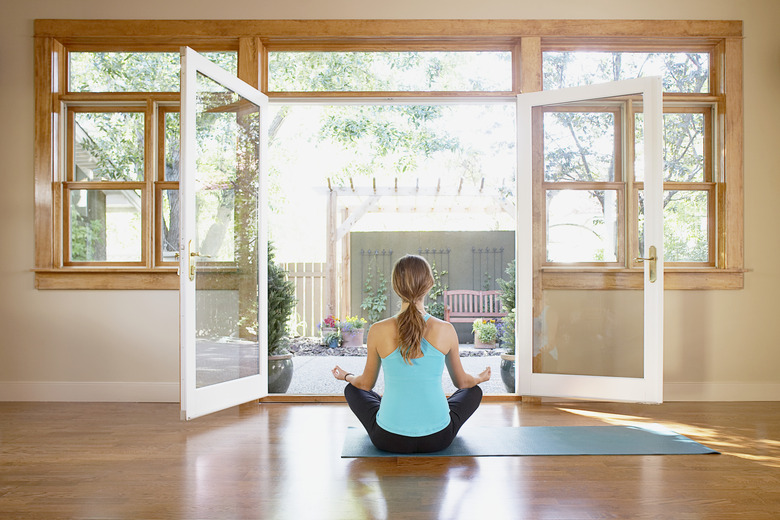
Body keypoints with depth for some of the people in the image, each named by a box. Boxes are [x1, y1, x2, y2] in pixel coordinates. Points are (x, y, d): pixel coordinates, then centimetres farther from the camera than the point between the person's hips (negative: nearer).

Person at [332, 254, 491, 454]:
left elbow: (366, 383, 6)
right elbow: (462, 381, 8)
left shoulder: (377, 332, -11)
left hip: (389, 440, 0)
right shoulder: (446, 330, -10)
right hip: (438, 439, 1)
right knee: (474, 390, 29)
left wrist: (346, 375, 29)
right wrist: (480, 378, 31)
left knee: (352, 389, 28)